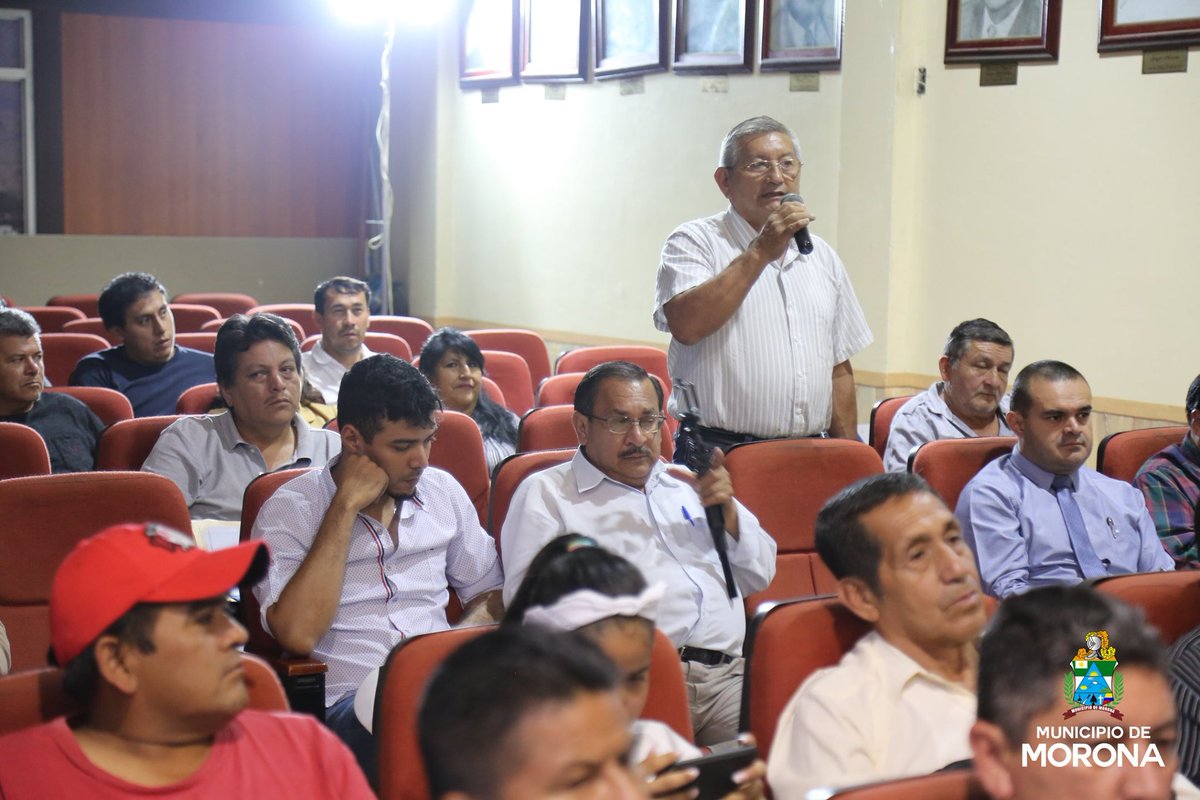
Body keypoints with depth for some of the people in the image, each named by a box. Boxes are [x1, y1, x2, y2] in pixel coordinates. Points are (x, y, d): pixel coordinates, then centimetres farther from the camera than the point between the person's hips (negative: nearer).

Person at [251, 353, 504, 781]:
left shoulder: (443, 490, 17)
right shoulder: (290, 510, 1)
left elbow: (489, 592, 26)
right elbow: (297, 633, -14)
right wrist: (347, 505, -10)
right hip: (350, 698, -5)